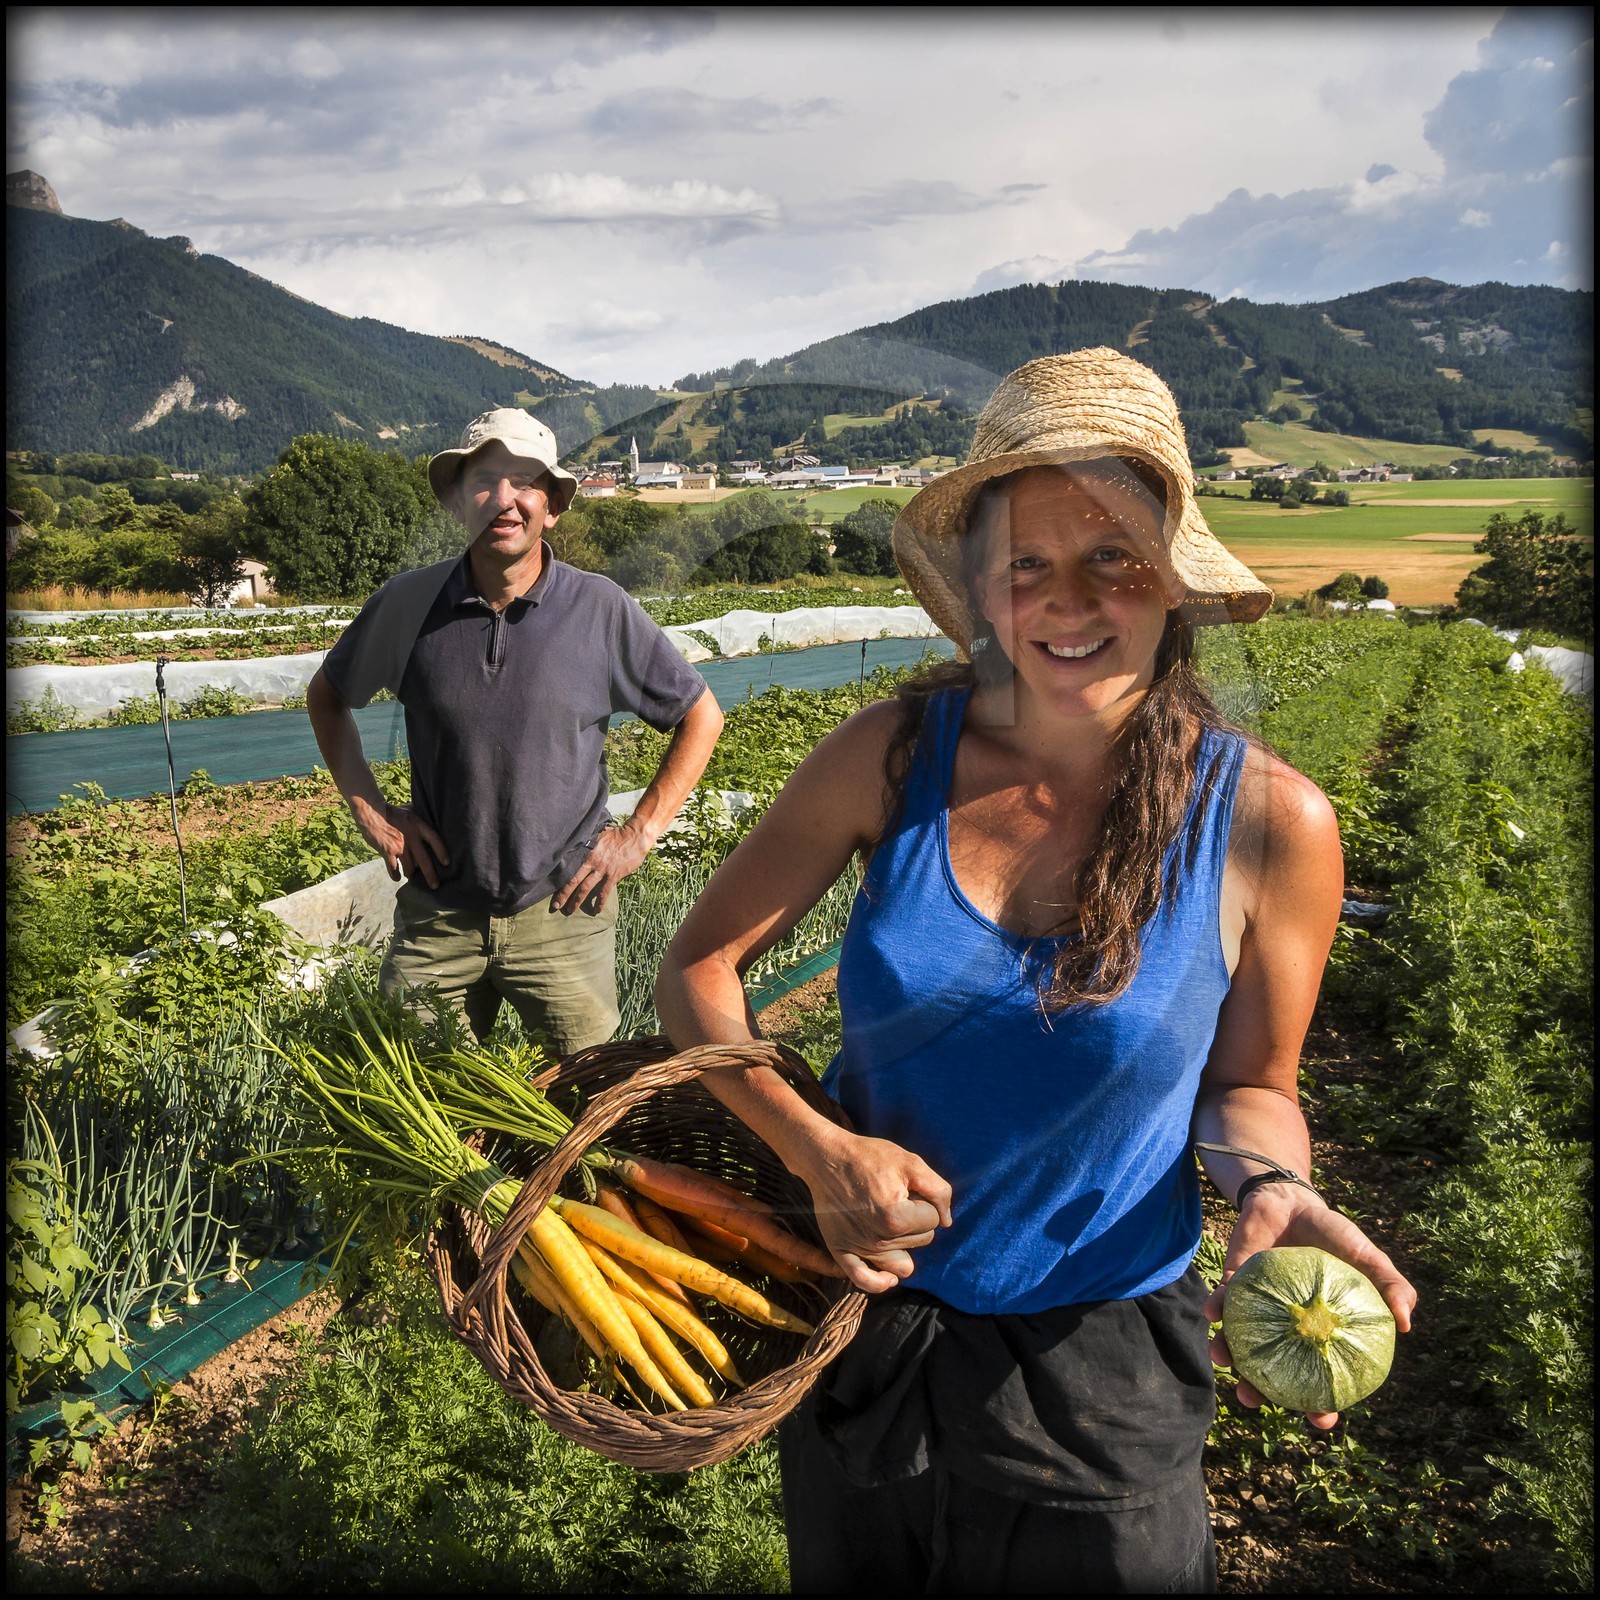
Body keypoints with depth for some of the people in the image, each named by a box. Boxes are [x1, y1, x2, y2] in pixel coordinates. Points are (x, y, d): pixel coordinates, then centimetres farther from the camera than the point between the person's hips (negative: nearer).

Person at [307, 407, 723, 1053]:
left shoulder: (602, 610, -6)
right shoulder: (409, 604, -2)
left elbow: (700, 716, 4)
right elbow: (326, 696, 16)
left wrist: (640, 832, -2)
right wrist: (368, 809, 5)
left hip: (563, 911, -1)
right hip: (438, 913, 2)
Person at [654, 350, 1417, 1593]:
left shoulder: (1268, 822, -16)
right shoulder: (893, 756, -15)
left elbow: (1247, 1083, -2)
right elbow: (699, 969, -8)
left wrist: (1272, 1187, -23)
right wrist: (812, 1147, -22)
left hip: (1098, 1372, -1)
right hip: (860, 1309, 2)